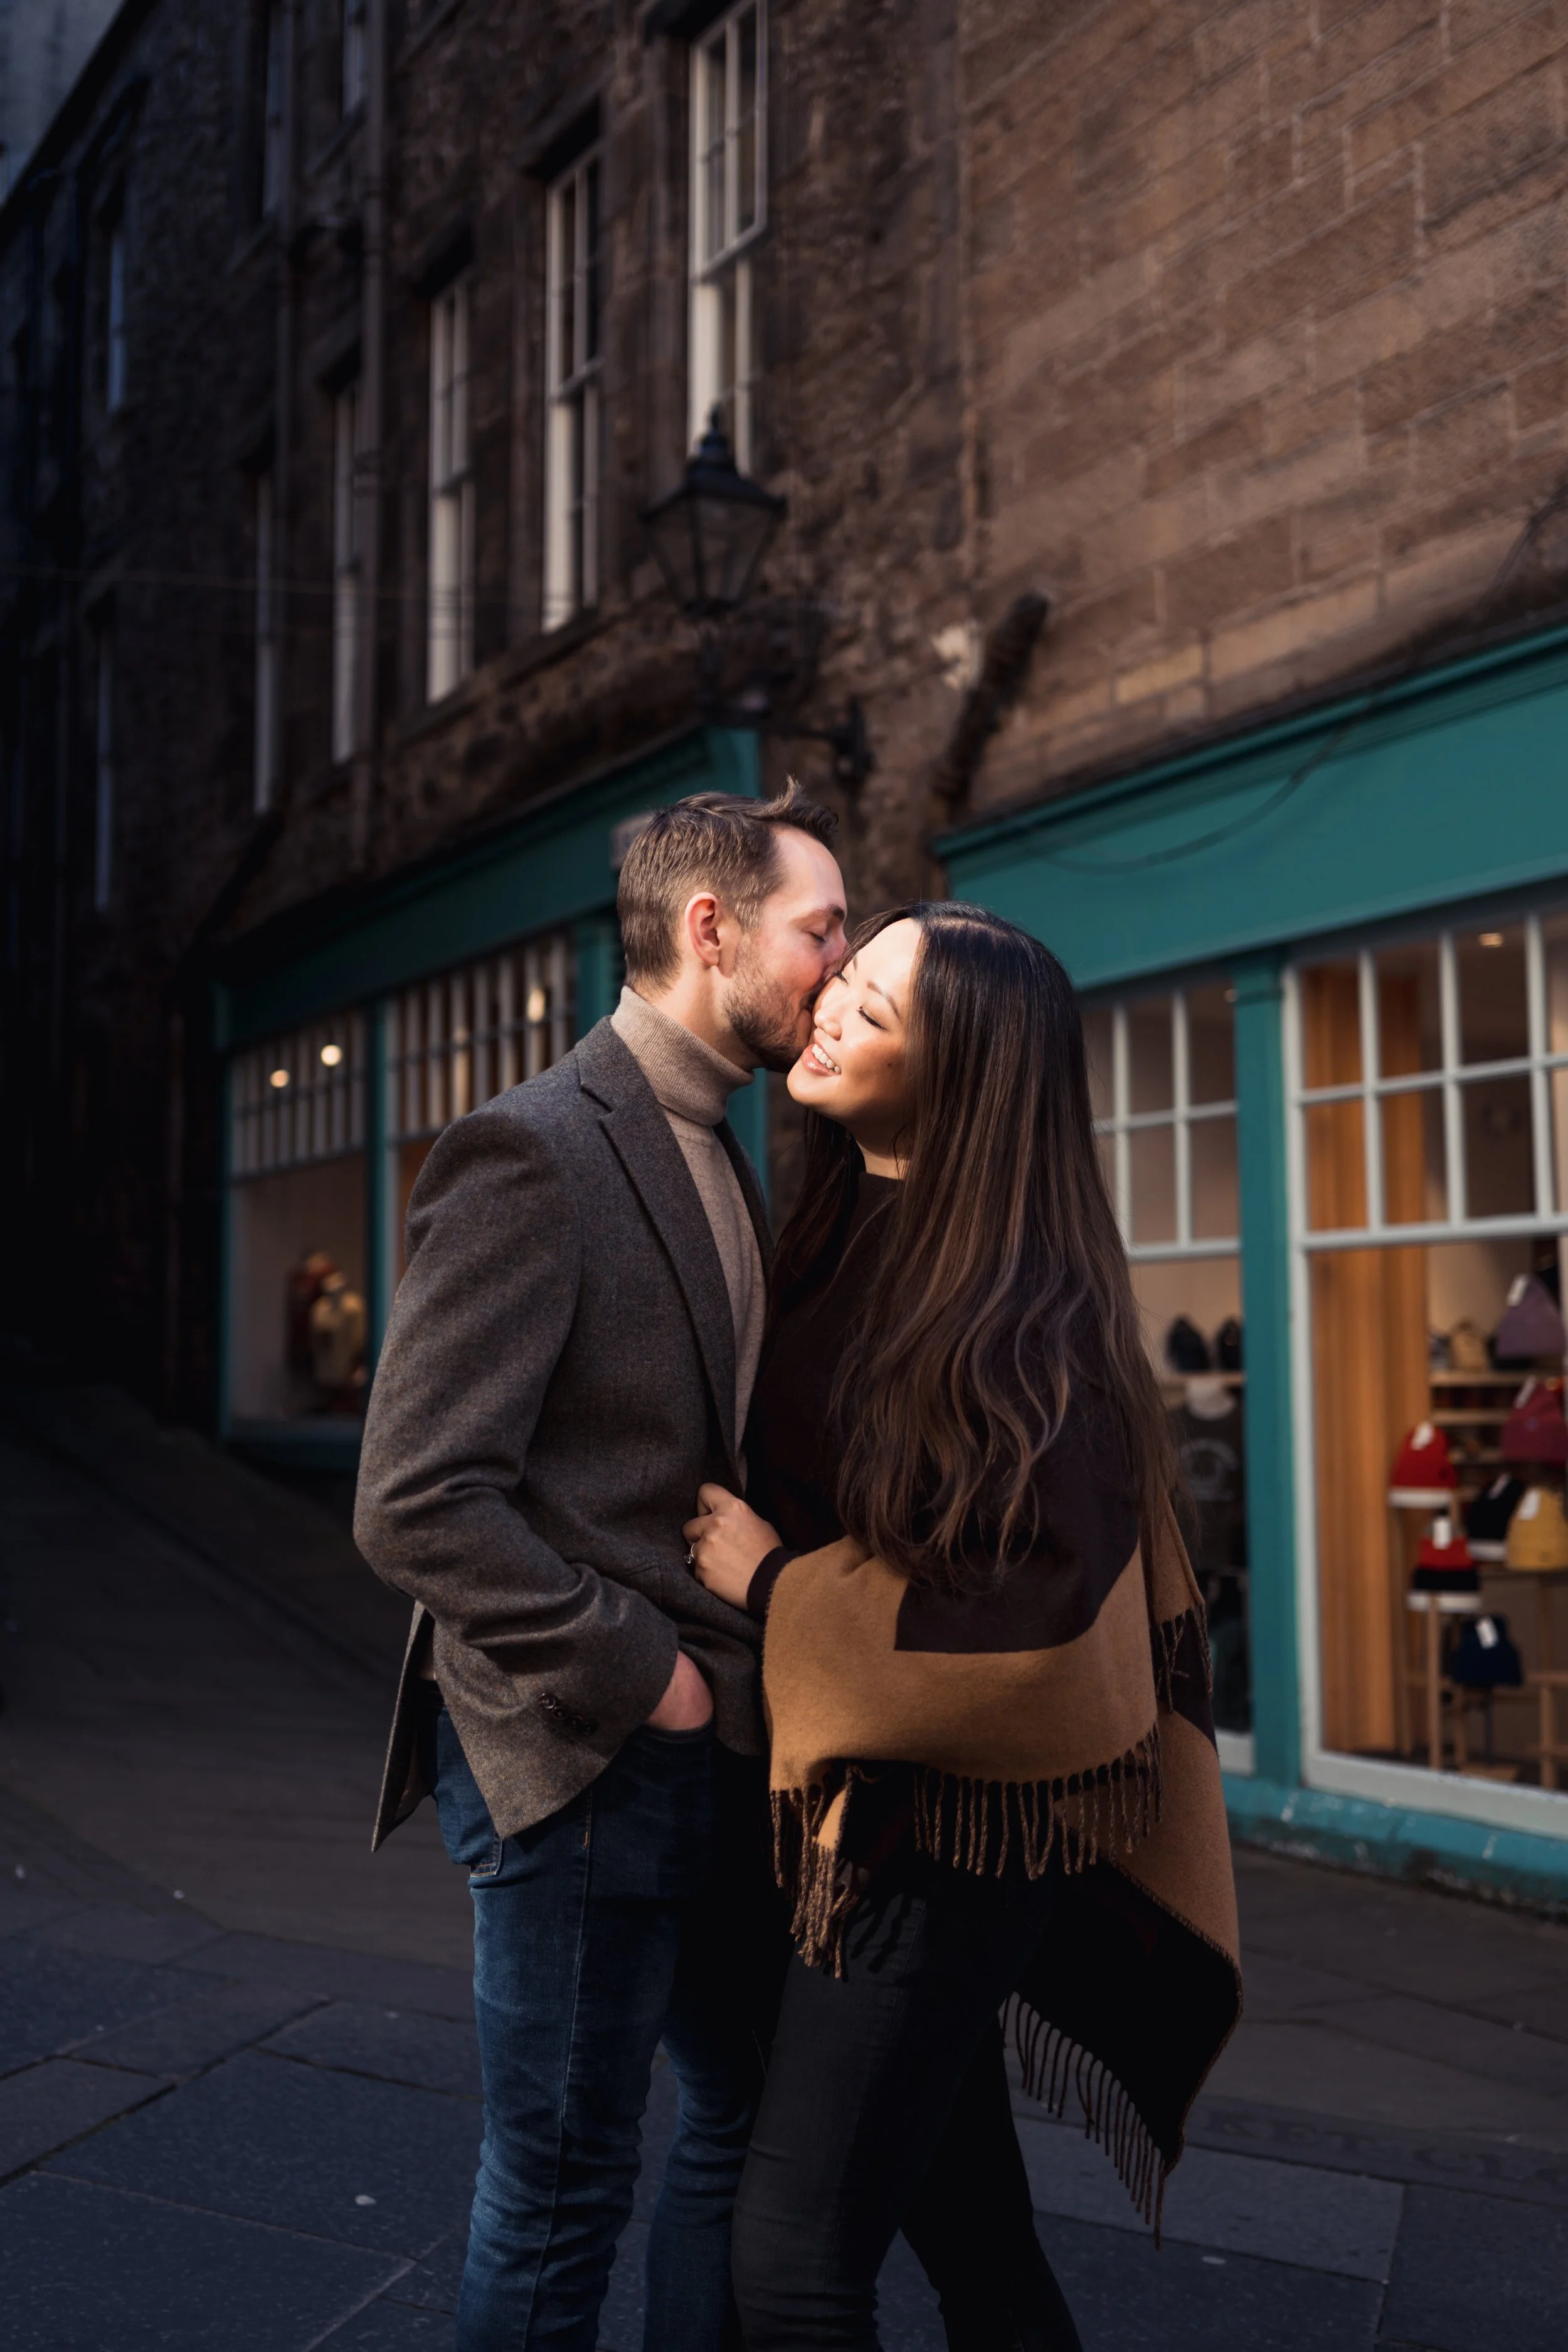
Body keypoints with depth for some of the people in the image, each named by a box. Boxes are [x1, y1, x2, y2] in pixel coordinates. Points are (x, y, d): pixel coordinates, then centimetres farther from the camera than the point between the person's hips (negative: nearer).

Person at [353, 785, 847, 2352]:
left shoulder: (725, 1166, 11)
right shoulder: (530, 1152, -17)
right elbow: (416, 1505, -22)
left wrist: (761, 1665, 2)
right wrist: (635, 1672, -18)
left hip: (712, 1751, 9)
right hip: (581, 1759, -8)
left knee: (754, 2117, 20)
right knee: (564, 2193, 7)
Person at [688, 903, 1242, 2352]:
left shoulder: (1020, 1308, -20)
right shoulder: (846, 1241, 6)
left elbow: (1045, 1616, -25)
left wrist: (779, 1583, -17)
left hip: (945, 1828, -8)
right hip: (870, 1799, 8)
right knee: (965, 2220, 20)